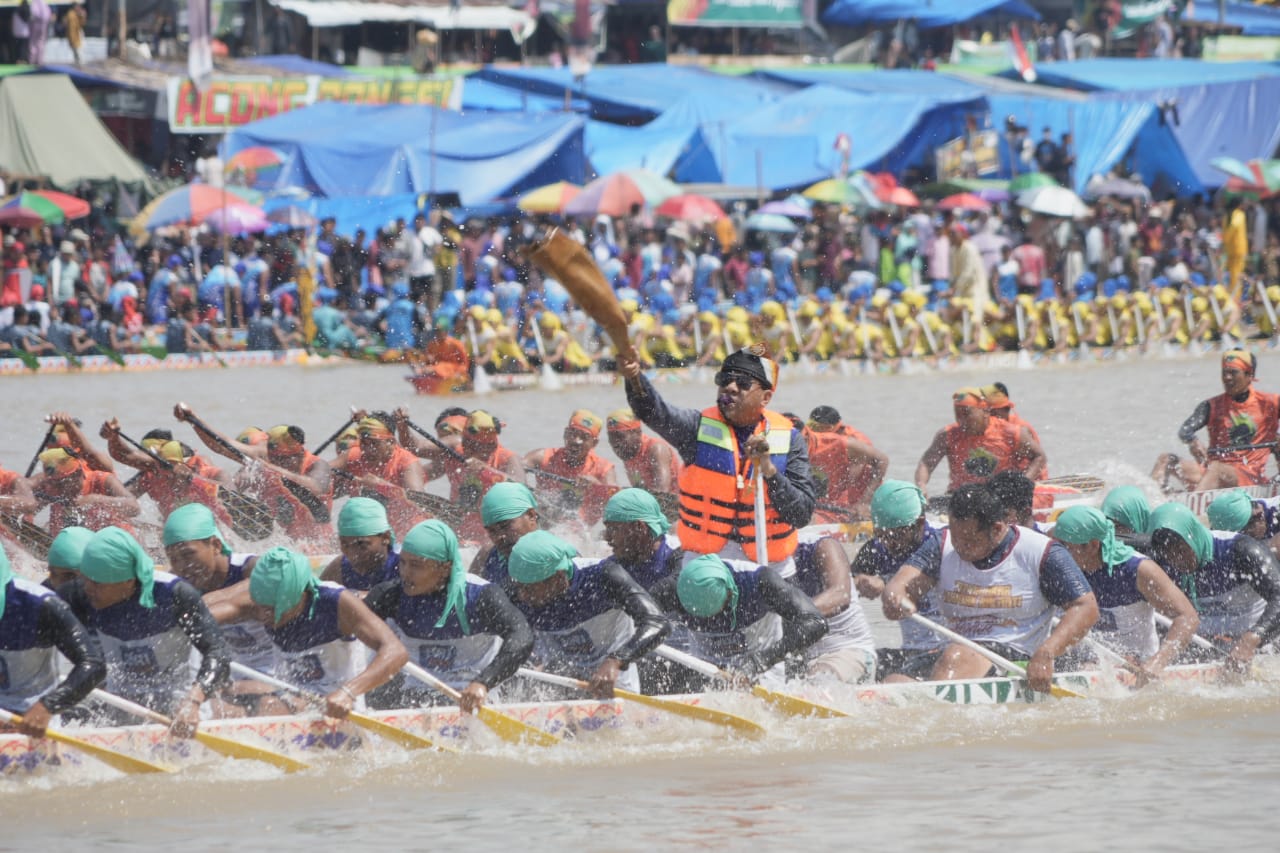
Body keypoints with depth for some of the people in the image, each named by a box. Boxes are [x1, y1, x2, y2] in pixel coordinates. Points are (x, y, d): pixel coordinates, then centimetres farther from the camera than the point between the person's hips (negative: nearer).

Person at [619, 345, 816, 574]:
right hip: (703, 562, 0)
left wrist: (769, 470, -18)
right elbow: (655, 412, -22)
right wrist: (635, 379, -43)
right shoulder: (699, 427, 0)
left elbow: (801, 516, -4)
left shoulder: (789, 439, 1)